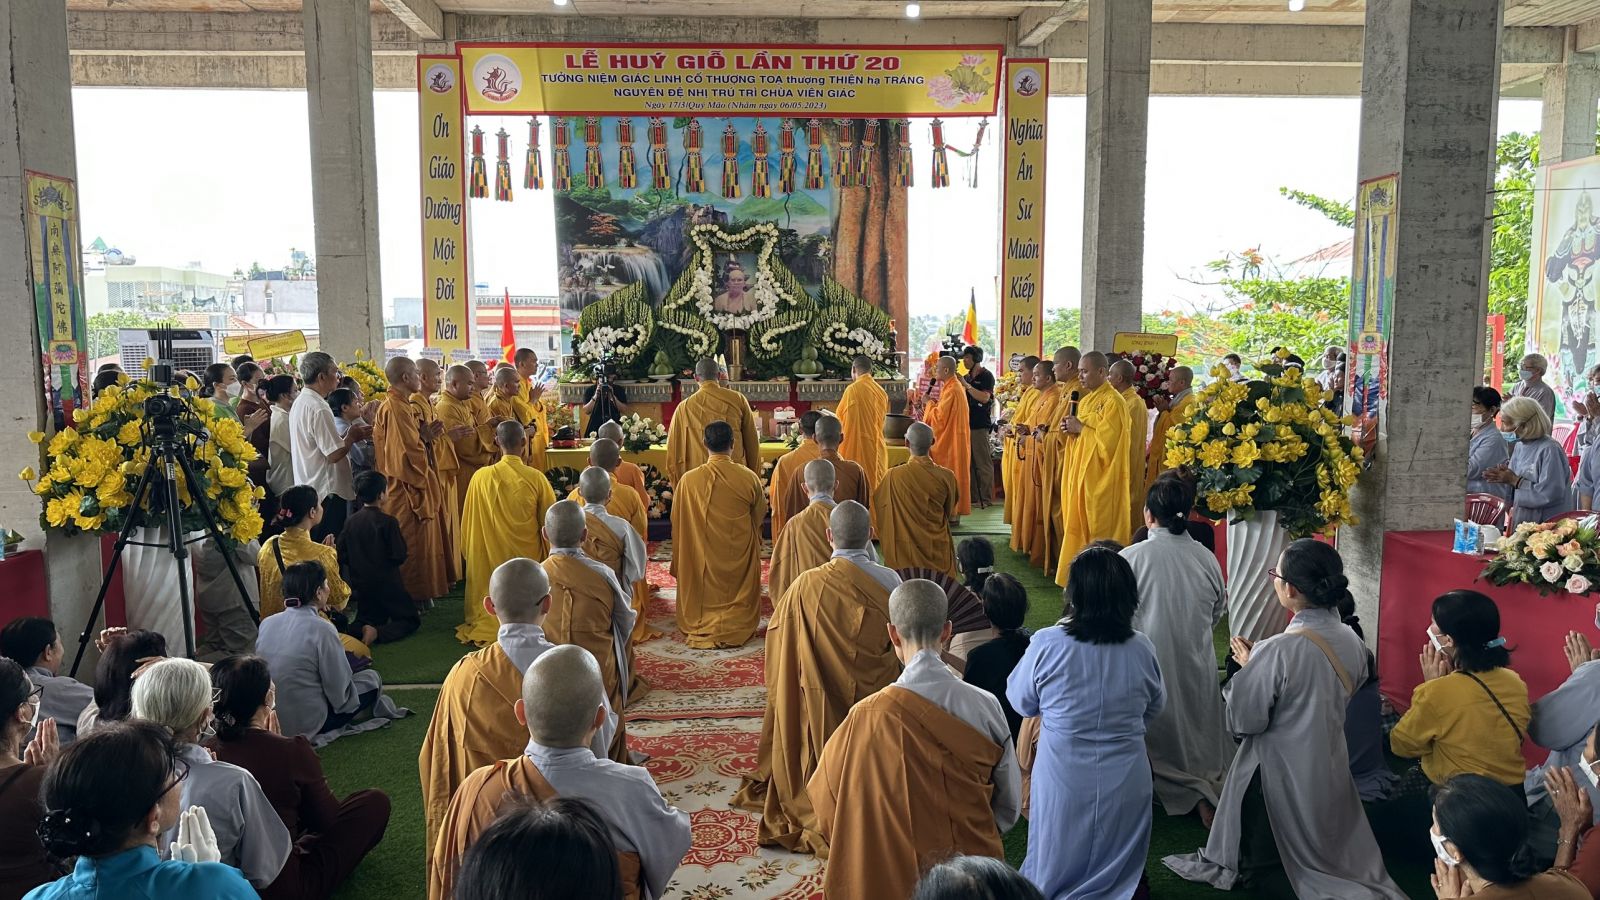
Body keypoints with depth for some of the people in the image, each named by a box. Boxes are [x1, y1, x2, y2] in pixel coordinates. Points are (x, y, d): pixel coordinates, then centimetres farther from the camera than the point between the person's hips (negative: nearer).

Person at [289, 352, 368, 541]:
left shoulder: (299, 403, 12)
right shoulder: (319, 409, -20)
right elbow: (334, 454, -22)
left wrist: (346, 437, 10)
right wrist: (352, 437, -6)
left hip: (307, 488, 10)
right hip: (326, 491, -10)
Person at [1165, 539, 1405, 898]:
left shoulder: (1278, 651, -29)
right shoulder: (1352, 641, -7)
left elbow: (1245, 720, -19)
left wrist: (1247, 667, -5)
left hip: (1280, 772, -6)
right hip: (1329, 764, 7)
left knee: (1265, 870, 15)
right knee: (1322, 855, 25)